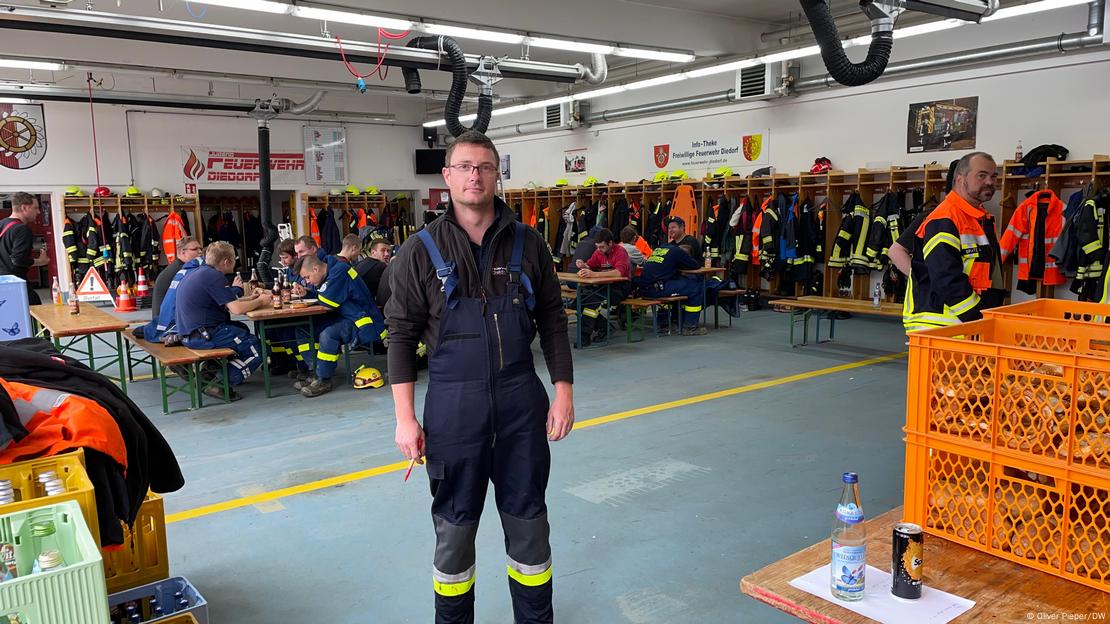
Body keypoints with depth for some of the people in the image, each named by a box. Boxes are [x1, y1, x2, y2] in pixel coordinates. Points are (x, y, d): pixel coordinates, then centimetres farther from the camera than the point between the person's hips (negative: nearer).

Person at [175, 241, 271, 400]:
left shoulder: (197, 273, 15)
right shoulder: (214, 276, -16)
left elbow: (225, 303, 19)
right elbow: (237, 309, -22)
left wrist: (250, 297, 16)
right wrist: (260, 301, -6)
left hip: (188, 333, 10)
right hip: (202, 336, -10)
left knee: (241, 329, 29)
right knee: (257, 348, -7)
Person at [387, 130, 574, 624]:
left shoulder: (527, 243, 2)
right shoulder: (421, 250, -2)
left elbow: (552, 321, 7)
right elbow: (401, 335, -2)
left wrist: (563, 392, 2)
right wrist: (405, 417, -6)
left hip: (521, 400, 2)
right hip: (452, 404, -1)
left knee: (528, 519, 14)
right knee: (454, 524, 12)